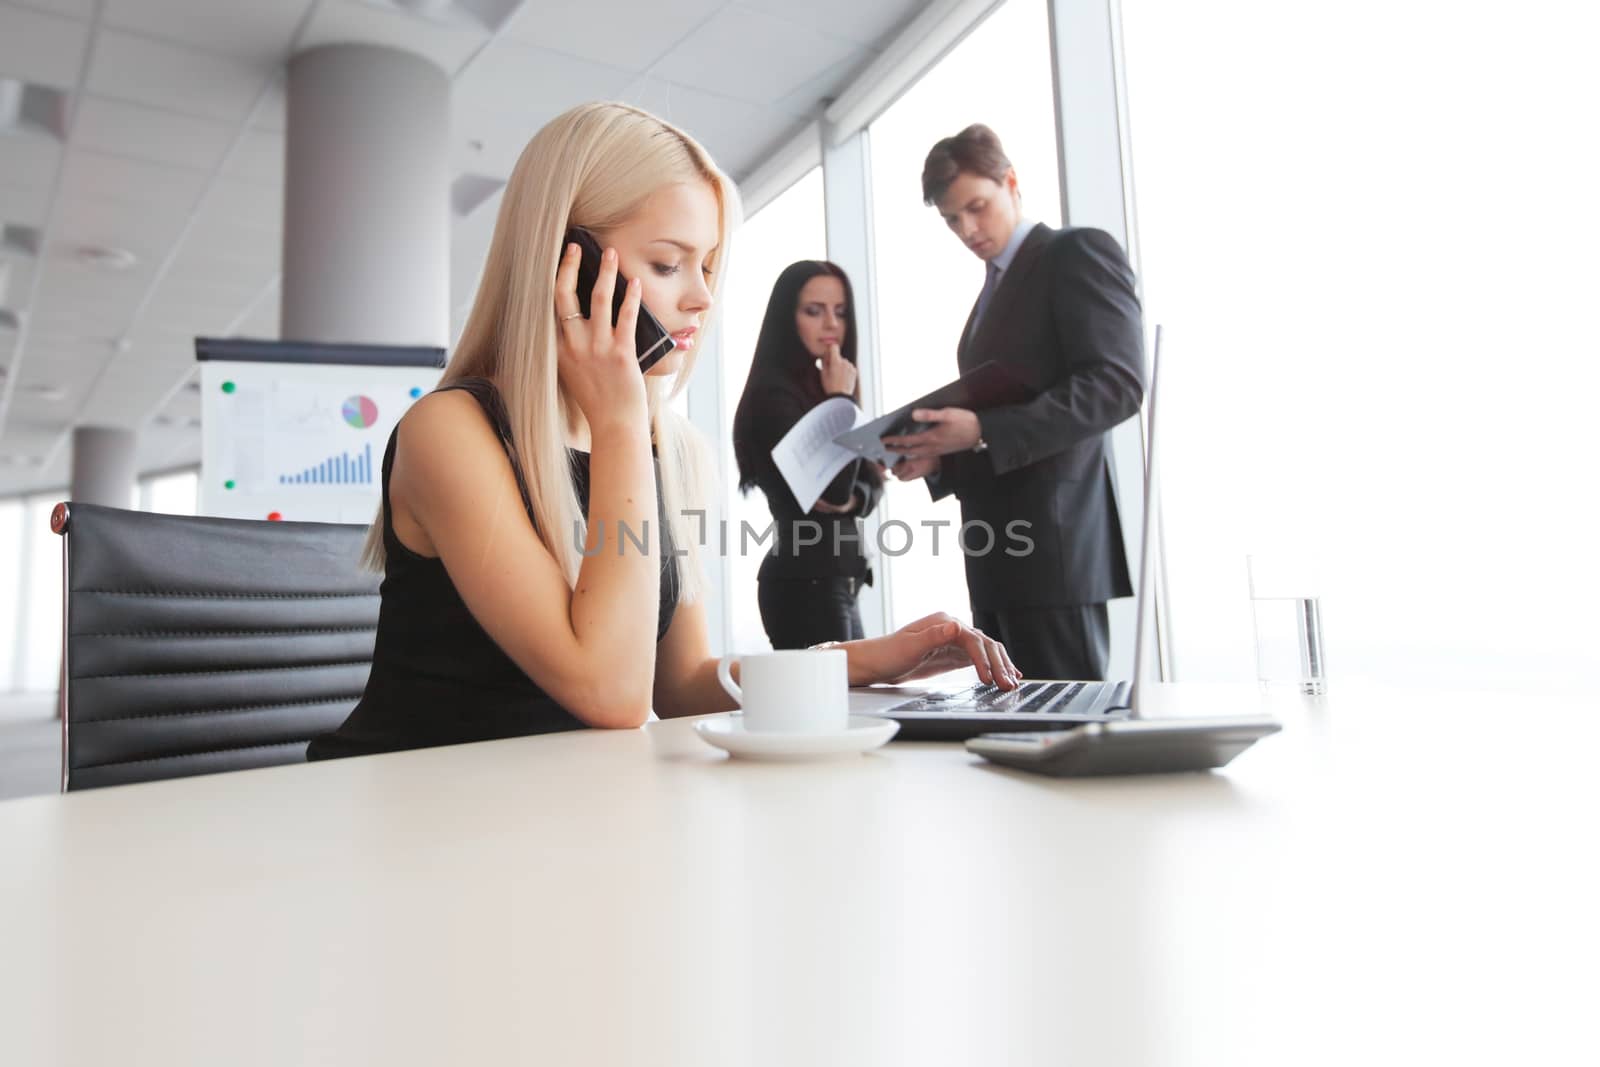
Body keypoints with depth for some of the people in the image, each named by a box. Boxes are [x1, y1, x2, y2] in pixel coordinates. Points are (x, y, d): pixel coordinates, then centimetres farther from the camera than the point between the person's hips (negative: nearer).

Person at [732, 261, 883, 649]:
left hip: (835, 581, 9)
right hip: (805, 583, -9)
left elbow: (870, 484, 10)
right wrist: (842, 400, -14)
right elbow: (831, 488, -23)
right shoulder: (774, 394, -13)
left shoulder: (819, 390, 13)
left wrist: (850, 499, -13)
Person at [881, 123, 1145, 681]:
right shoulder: (993, 292, 24)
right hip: (997, 555, 8)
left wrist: (983, 432, -22)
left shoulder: (1078, 252, -2)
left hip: (1053, 542, -8)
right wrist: (940, 457, 4)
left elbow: (1118, 384, -15)